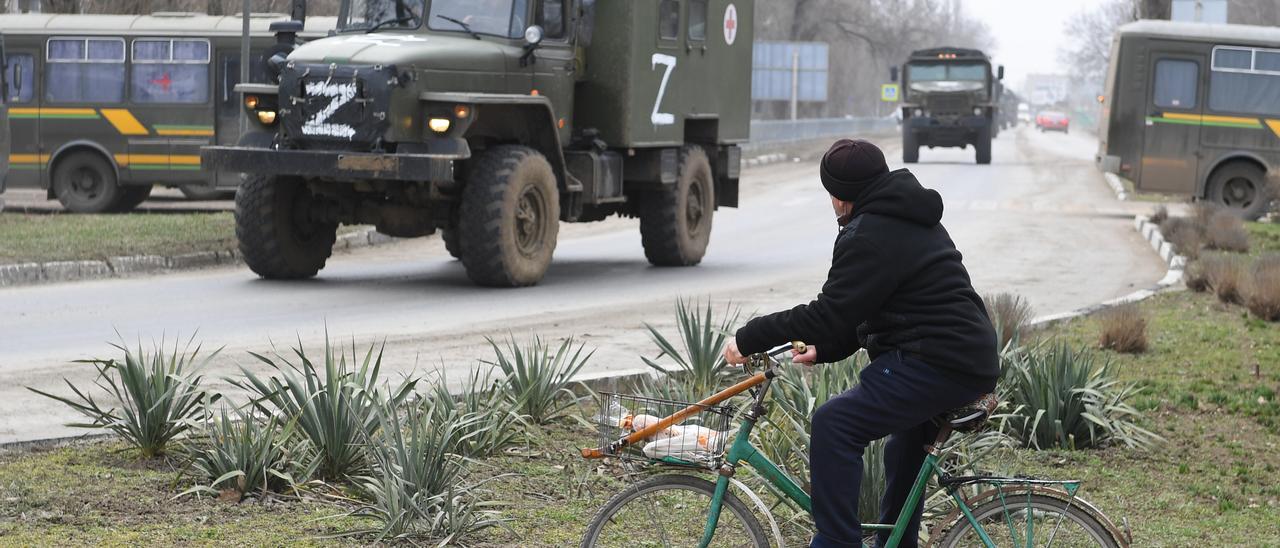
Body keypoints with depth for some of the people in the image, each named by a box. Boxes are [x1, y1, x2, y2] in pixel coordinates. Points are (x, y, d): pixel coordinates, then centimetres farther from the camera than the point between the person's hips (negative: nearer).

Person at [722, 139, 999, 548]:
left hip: (938, 364, -11)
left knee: (834, 425, -17)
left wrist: (751, 338, -11)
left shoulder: (870, 235, -13)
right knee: (905, 453, 30)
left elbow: (831, 313, -17)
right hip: (971, 362, 11)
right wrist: (826, 350, 18)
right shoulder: (911, 221, 19)